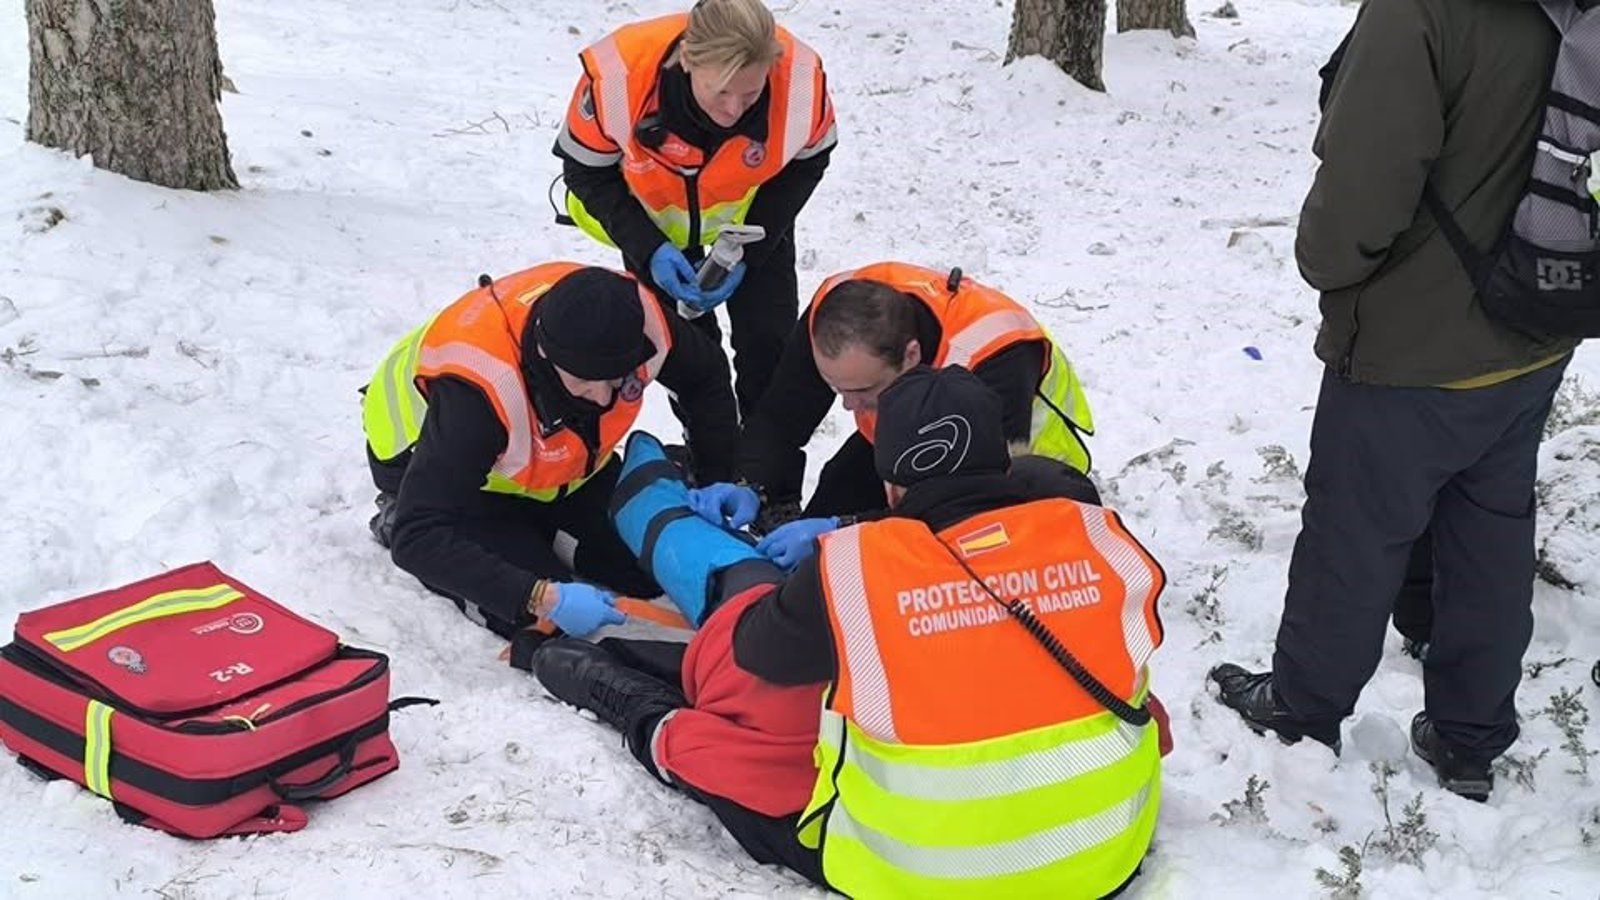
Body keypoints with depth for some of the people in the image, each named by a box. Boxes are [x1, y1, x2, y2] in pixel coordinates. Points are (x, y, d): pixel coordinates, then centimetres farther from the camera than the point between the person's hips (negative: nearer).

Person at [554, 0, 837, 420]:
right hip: (652, 215, 0)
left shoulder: (799, 78, -35)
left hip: (752, 215, 1)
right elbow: (587, 170, -19)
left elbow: (805, 164, -13)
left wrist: (747, 252, -19)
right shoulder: (618, 73, -38)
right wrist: (647, 250, -30)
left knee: (769, 336, 0)